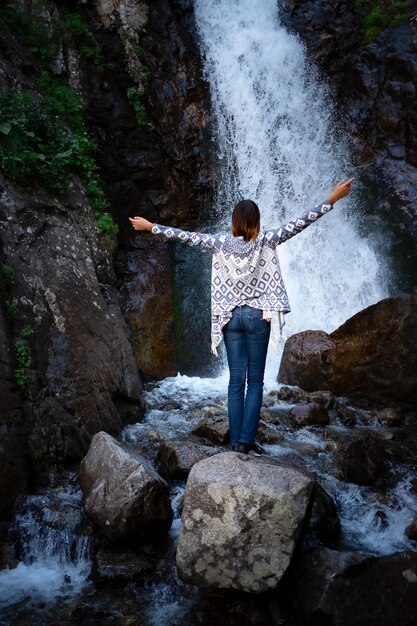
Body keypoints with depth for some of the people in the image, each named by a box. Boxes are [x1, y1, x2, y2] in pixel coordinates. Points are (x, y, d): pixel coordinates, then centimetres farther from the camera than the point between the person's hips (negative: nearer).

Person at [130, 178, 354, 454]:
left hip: (230, 317, 2)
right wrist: (332, 199, -5)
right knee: (255, 381, 5)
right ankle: (247, 439, 2)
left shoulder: (220, 243, -2)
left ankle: (236, 440, 8)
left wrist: (150, 226, 14)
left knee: (236, 380, 6)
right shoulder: (266, 241, -6)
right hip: (258, 316, -2)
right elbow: (299, 223, -8)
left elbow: (185, 236, 4)